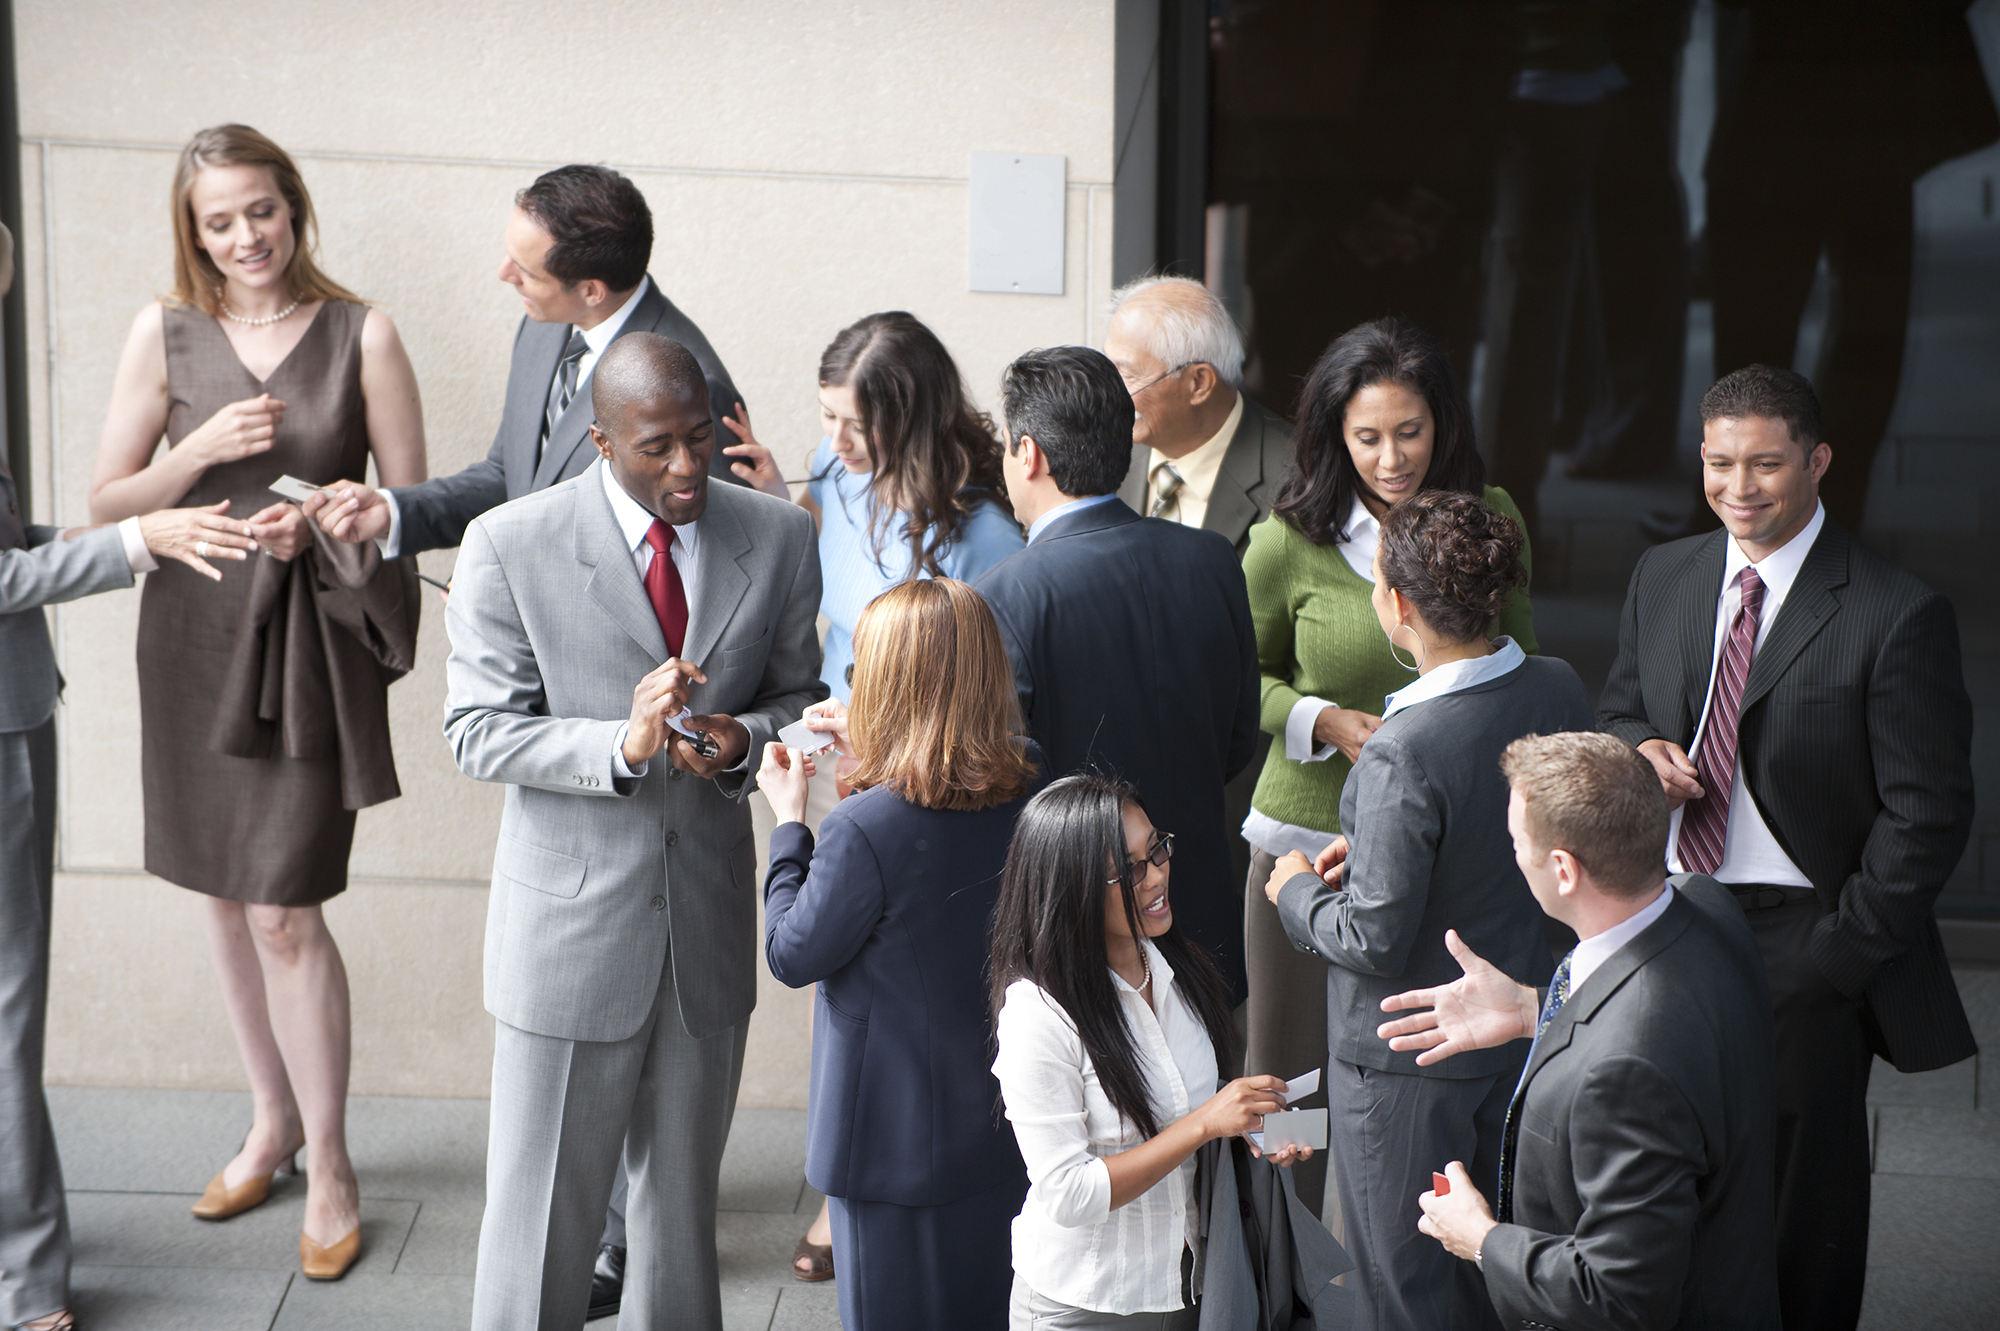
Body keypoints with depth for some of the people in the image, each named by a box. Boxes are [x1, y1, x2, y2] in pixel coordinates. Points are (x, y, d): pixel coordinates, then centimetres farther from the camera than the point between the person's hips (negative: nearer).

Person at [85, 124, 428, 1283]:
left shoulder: (359, 336, -4)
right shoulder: (164, 335, 1)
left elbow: (411, 500, -1)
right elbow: (109, 503, 3)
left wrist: (320, 518, -18)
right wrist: (203, 449, -14)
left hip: (311, 641, -3)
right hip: (197, 634, 4)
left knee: (285, 909, -6)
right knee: (227, 892, 13)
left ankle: (329, 1165, 8)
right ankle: (273, 1122, 31)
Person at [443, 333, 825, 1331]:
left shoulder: (778, 538, -1)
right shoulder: (510, 546, -10)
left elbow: (801, 690, 8)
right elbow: (477, 730, -10)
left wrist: (745, 739, -15)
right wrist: (620, 747, -26)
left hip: (711, 915, 3)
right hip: (572, 920, -3)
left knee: (685, 1201, 17)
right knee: (543, 1212, 4)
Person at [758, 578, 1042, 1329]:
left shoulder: (864, 830, -28)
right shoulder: (1031, 784, -8)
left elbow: (793, 956, -14)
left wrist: (789, 822, -5)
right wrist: (871, 760, 10)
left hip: (902, 1143, -6)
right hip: (1009, 1123, 6)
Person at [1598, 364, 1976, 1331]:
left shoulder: (1897, 615, -11)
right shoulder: (1662, 578, 8)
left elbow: (1927, 814, -10)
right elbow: (1617, 709, 21)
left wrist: (1835, 954, -14)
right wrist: (1640, 747, -4)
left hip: (1801, 946, -5)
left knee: (1803, 1221, 6)